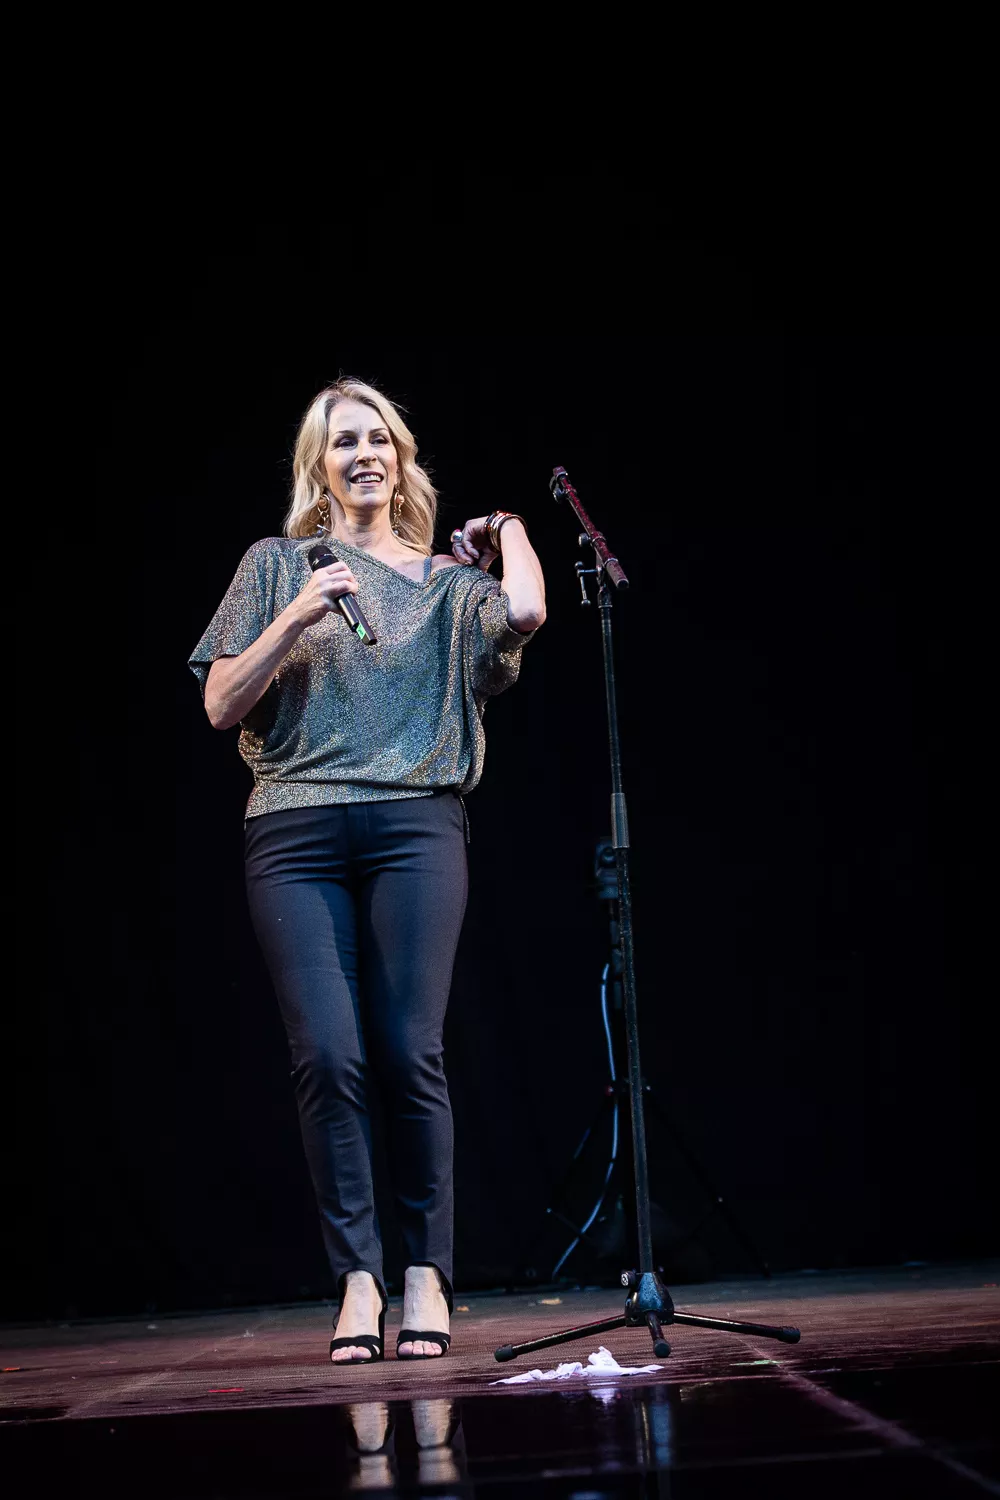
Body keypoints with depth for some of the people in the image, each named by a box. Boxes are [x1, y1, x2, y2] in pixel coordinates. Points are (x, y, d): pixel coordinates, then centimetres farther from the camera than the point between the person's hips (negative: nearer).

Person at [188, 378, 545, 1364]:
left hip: (414, 824, 0)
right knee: (326, 1057, -9)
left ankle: (426, 1274, 4)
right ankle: (356, 1277, 2)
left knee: (408, 1053, -7)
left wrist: (509, 530, 12)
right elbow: (221, 707, 8)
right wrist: (294, 621, -4)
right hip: (295, 832, 0)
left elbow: (525, 616, -7)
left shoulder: (447, 579, 16)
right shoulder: (278, 566, 15)